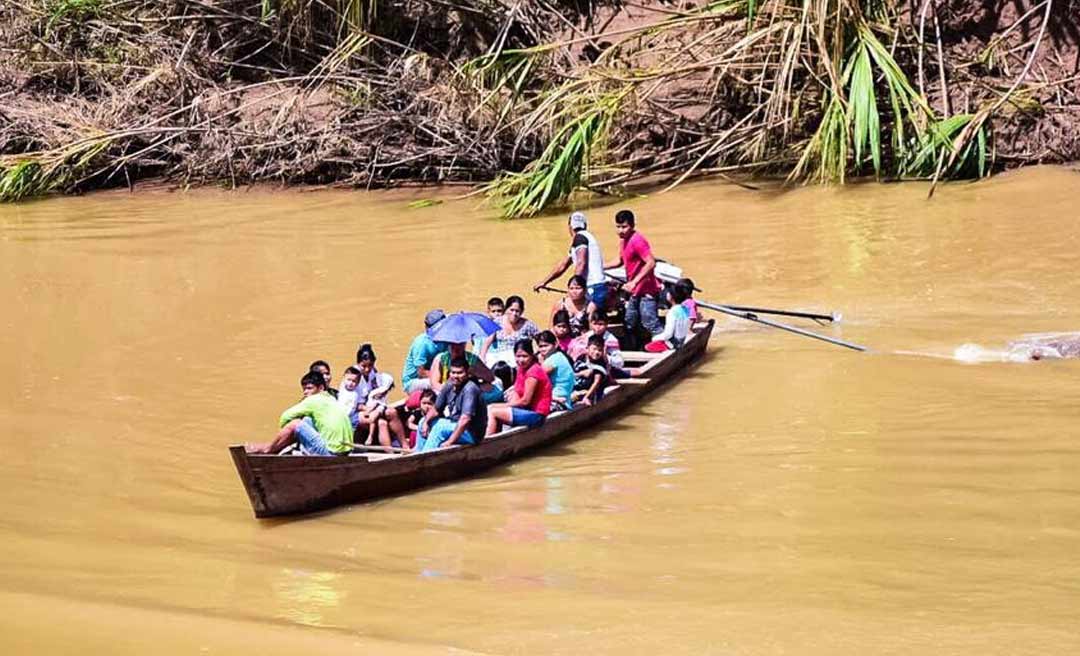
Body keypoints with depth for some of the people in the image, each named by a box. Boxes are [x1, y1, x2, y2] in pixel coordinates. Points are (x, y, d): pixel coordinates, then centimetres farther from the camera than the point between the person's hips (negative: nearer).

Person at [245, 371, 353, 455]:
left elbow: (285, 417, -4)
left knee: (295, 424, -8)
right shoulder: (331, 400, 20)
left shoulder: (315, 400, -7)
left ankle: (269, 449, 12)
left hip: (329, 452, -9)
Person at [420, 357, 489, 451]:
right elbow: (435, 410, 11)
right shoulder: (449, 388, 0)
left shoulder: (470, 389, -23)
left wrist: (450, 442, -30)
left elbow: (465, 419, -30)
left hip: (472, 435, -9)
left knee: (440, 426, -27)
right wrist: (426, 422, -9)